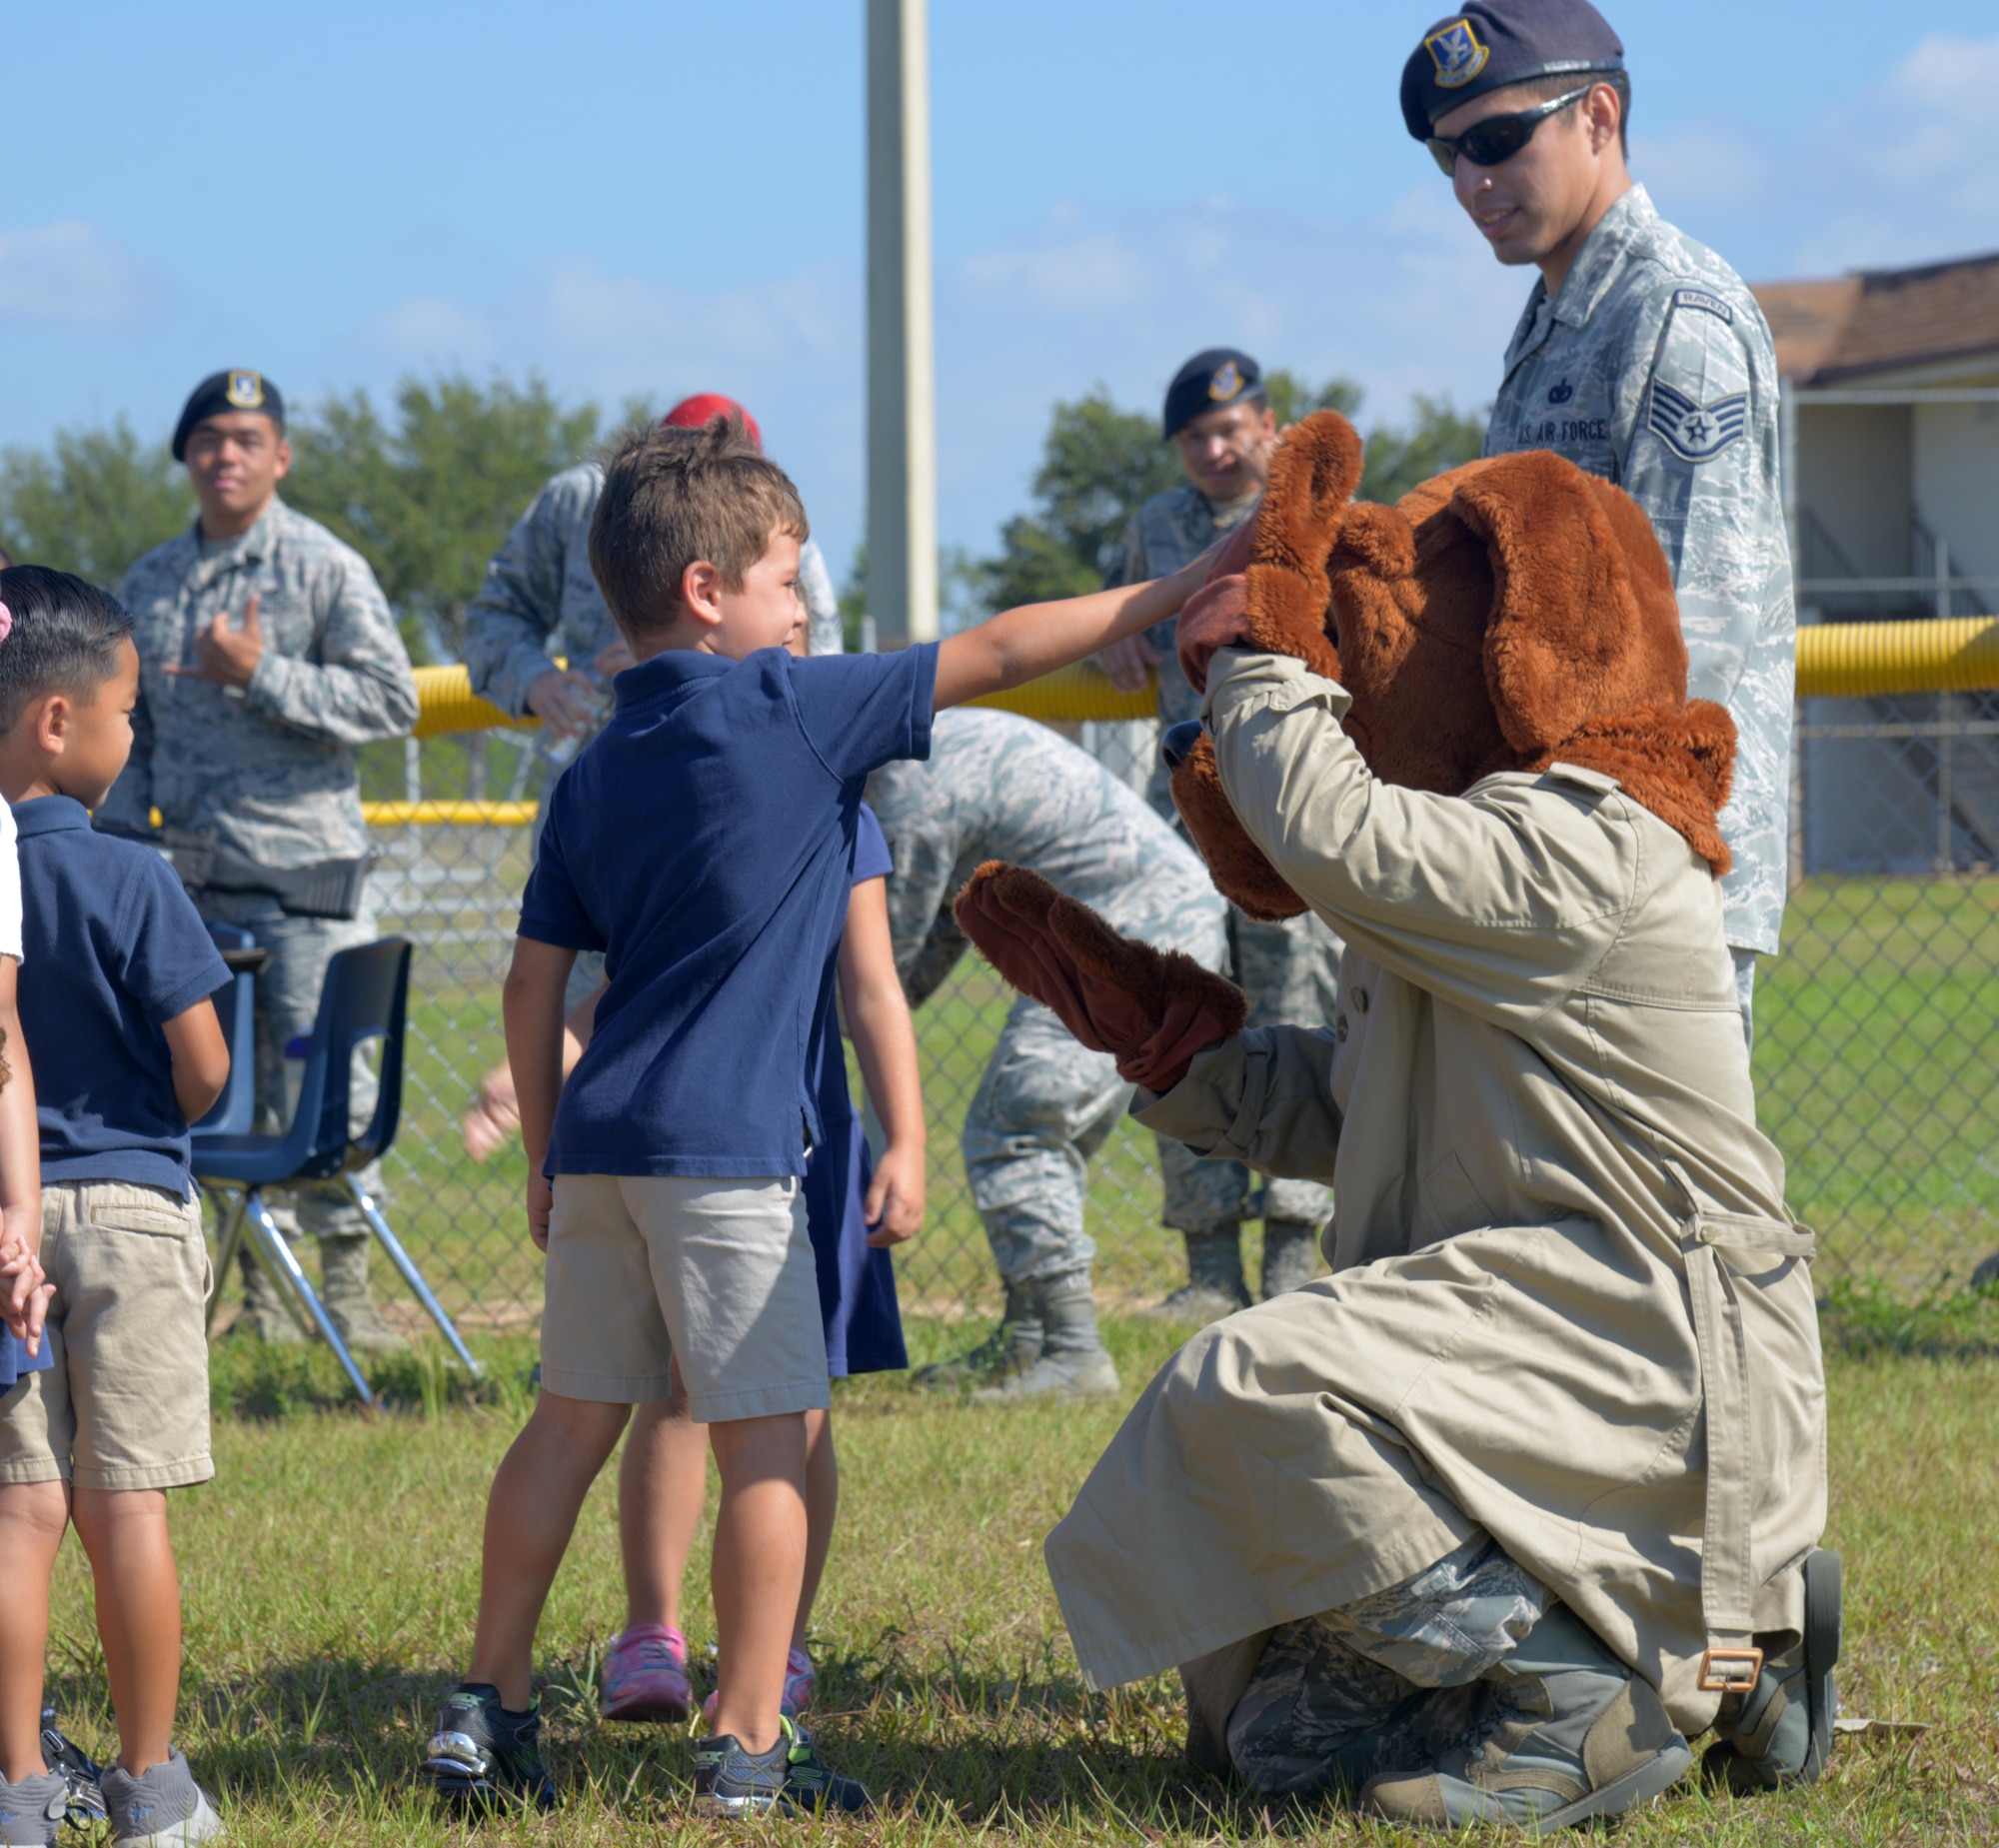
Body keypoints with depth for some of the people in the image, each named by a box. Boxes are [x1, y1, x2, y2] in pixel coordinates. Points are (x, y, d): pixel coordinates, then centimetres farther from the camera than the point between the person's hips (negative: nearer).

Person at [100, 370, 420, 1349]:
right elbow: (129, 726, 22)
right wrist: (122, 830, 10)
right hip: (193, 875, 5)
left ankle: (346, 1276, -2)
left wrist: (260, 675, -14)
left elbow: (390, 699, -7)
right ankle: (256, 1286, 11)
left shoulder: (326, 568, -1)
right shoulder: (148, 585, 15)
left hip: (303, 867, -5)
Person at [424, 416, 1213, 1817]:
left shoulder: (594, 775, 12)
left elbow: (534, 983, 12)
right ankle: (749, 1746, 0)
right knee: (770, 1437, 0)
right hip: (723, 1149, -7)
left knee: (575, 1419, 14)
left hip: (600, 1138, 7)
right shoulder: (793, 715, -6)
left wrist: (547, 1160, 20)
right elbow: (995, 655, -3)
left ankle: (490, 1708, 17)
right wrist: (1175, 595, 4)